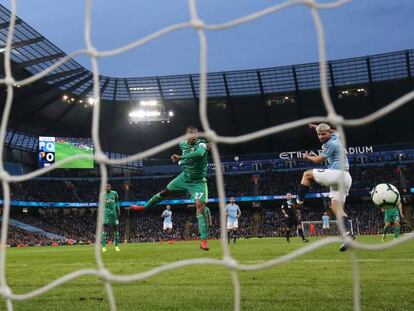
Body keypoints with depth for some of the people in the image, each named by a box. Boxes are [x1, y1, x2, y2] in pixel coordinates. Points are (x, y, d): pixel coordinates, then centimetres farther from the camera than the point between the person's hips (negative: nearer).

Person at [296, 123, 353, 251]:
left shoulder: (331, 144, -10)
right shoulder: (335, 136, 17)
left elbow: (318, 160, -3)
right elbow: (333, 131, 44)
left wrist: (307, 156, 16)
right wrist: (317, 127, 44)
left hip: (337, 174, -10)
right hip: (345, 178, 10)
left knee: (307, 174, 1)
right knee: (336, 207, 3)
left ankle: (299, 201, 1)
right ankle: (348, 234, -11)